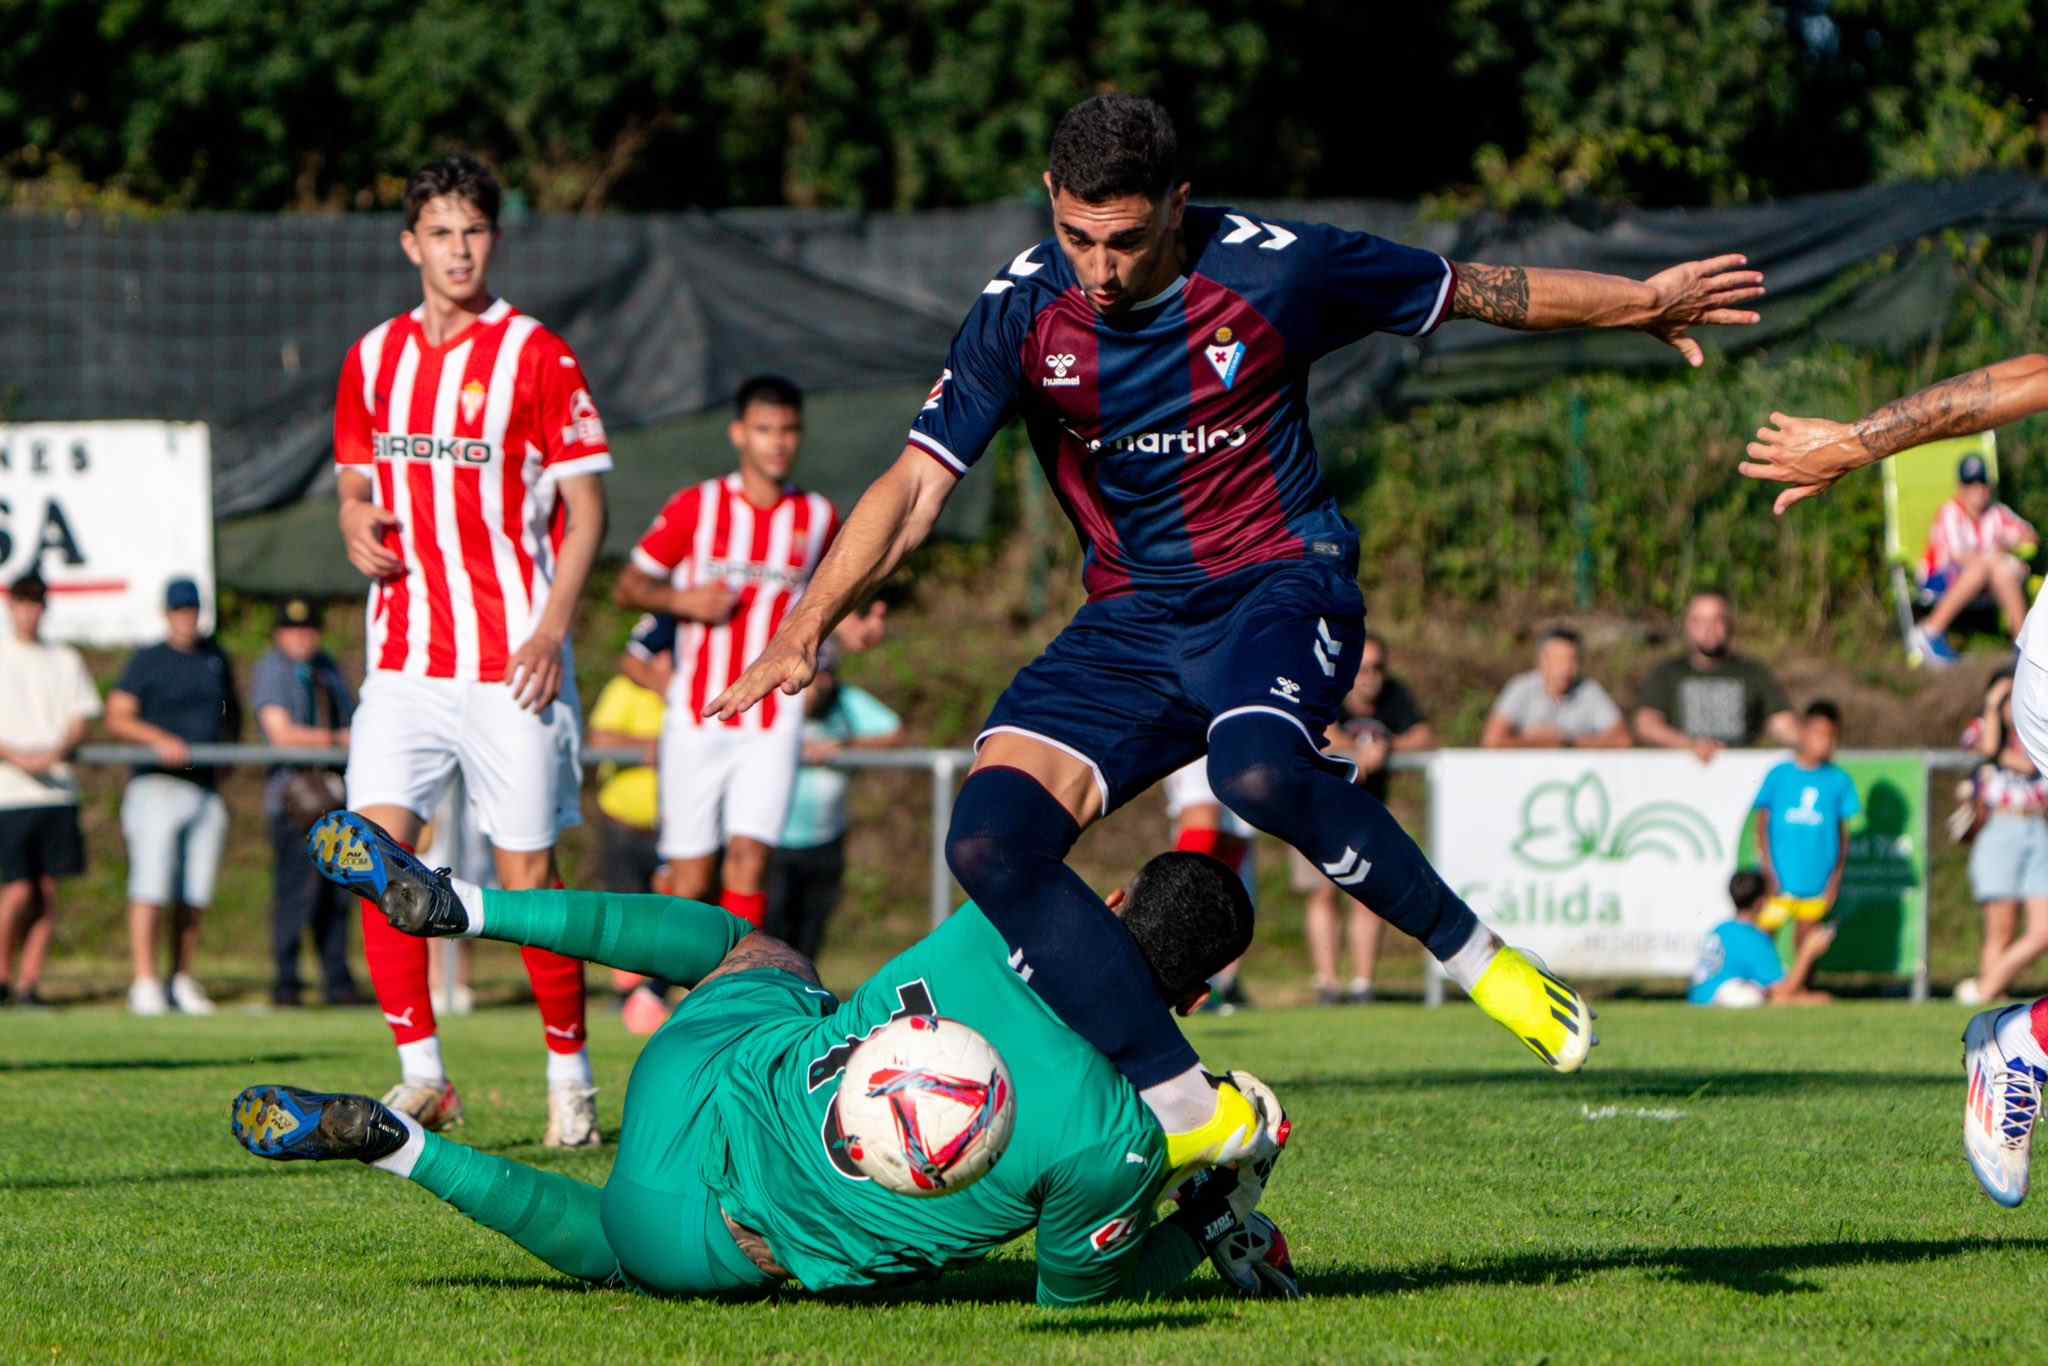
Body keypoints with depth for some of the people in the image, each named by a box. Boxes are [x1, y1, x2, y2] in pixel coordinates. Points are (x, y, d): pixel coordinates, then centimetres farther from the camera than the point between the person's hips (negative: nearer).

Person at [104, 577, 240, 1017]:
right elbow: (117, 718, -6)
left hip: (207, 788, 5)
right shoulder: (147, 661, 1)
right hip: (157, 784, -5)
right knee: (151, 886, -13)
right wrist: (158, 739, -21)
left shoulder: (216, 659, 16)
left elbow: (231, 712, 29)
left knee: (195, 893, 5)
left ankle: (183, 981, 13)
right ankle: (145, 982, -13)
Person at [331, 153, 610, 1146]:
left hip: (510, 661, -4)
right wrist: (357, 524, -3)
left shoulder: (537, 357, -3)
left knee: (526, 870, -2)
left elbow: (586, 506, -3)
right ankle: (420, 1074, -3)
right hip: (402, 651, 4)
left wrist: (551, 624, -16)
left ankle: (570, 1079, 12)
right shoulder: (373, 359, 10)